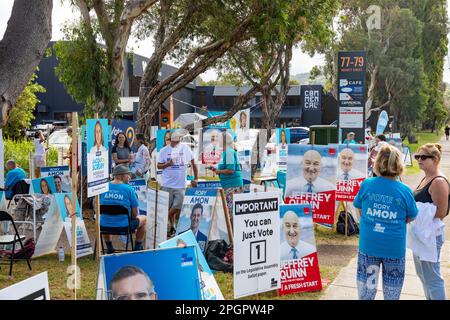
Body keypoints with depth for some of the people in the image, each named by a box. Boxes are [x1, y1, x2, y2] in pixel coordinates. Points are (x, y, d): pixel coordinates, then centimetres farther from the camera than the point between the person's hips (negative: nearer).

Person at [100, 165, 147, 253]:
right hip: (123, 226, -4)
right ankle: (137, 247, 30)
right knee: (143, 219, 24)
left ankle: (109, 247, 42)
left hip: (105, 226, 4)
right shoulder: (129, 189, -12)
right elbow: (135, 213, -9)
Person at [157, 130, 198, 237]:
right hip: (167, 184, 0)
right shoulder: (164, 150, 2)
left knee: (177, 207, -3)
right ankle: (172, 226, 23)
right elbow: (158, 166, 4)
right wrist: (168, 164, -16)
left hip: (181, 184, 0)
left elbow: (193, 163, 7)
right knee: (169, 207, 7)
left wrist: (196, 178, 4)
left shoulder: (185, 148, 1)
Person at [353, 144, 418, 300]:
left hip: (368, 244, 1)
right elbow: (410, 218, 2)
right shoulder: (405, 191, -11)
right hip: (394, 247, -1)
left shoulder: (367, 184, -8)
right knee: (392, 290, 16)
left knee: (366, 283, 16)